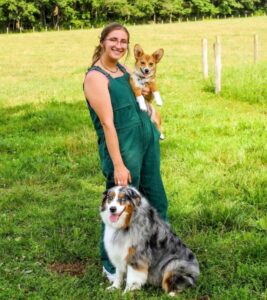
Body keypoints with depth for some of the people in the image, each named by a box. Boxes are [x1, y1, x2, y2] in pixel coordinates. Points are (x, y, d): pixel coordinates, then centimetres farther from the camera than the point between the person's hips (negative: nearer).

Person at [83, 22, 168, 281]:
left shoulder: (125, 69, 9)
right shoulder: (96, 77, -14)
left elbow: (145, 91, 30)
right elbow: (107, 123, -21)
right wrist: (118, 165, -23)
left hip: (147, 139, 8)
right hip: (121, 146, -8)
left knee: (156, 199, 19)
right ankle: (112, 265, 22)